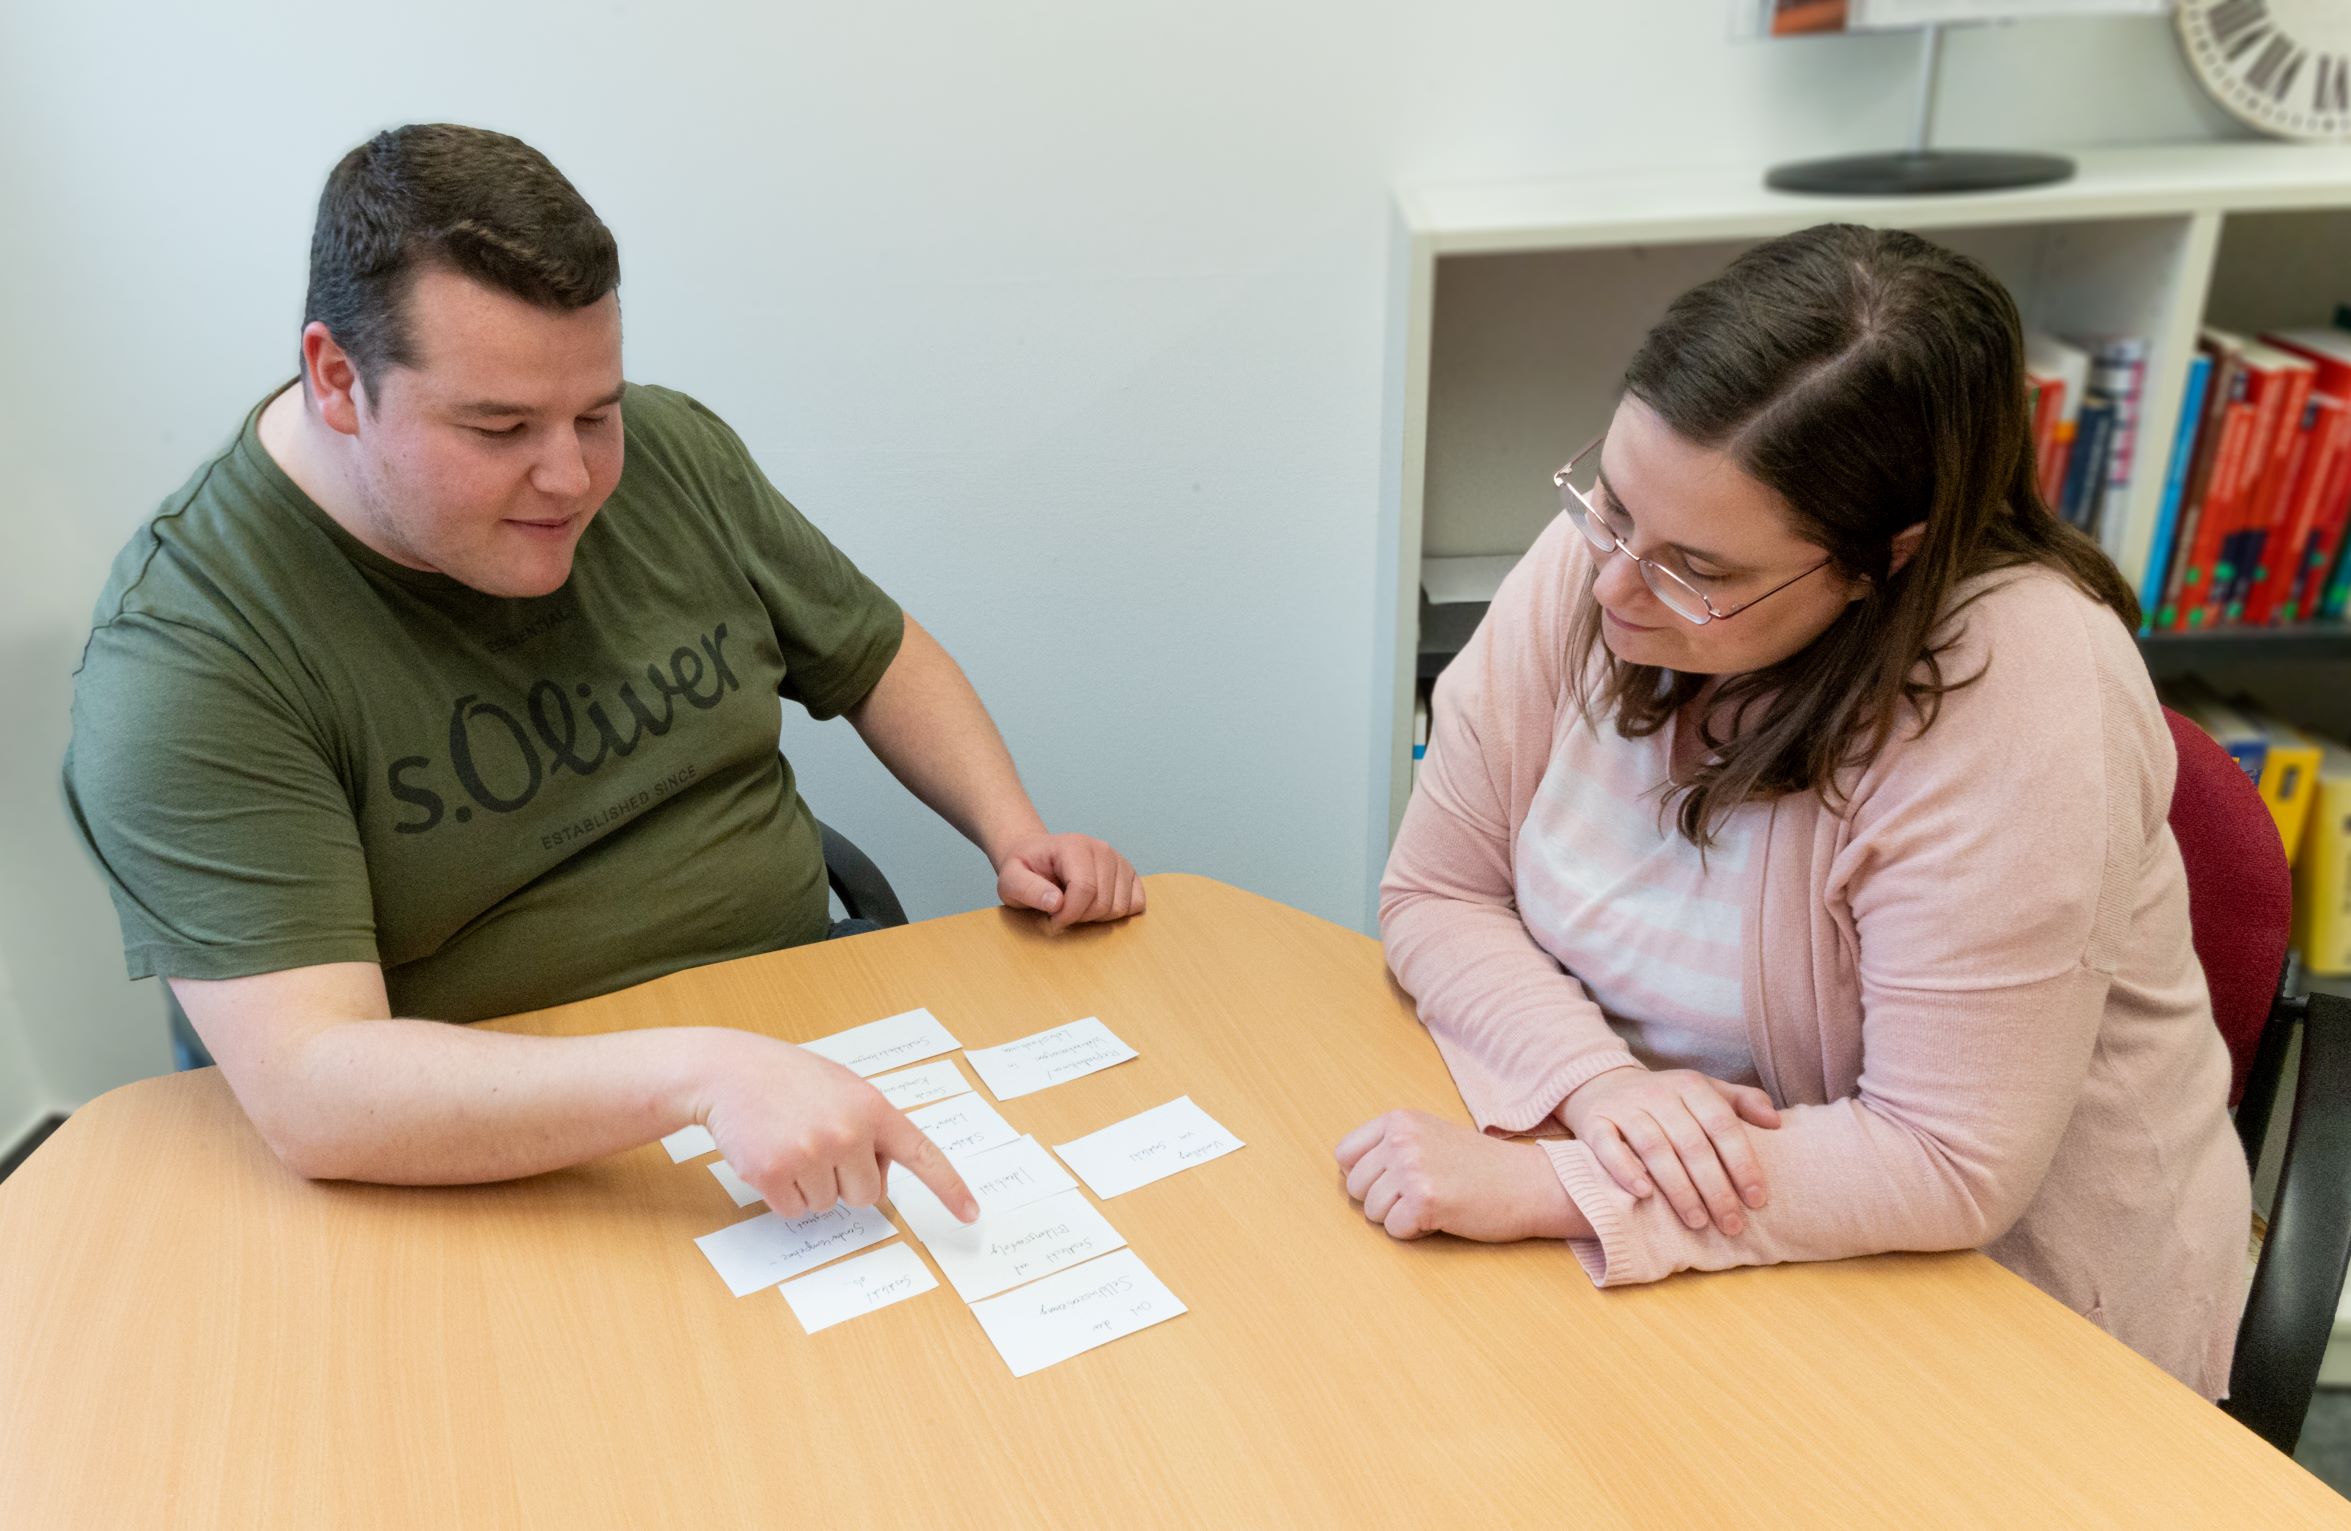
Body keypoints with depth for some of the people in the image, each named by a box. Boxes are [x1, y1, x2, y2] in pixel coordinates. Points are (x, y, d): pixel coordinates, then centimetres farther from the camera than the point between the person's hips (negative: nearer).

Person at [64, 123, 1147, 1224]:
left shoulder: (670, 452, -2)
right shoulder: (186, 659, -19)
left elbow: (875, 654, 10)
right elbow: (308, 1087, -27)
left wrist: (1015, 834, -6)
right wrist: (698, 1073, -40)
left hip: (811, 1053, 5)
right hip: (505, 1179, -4)